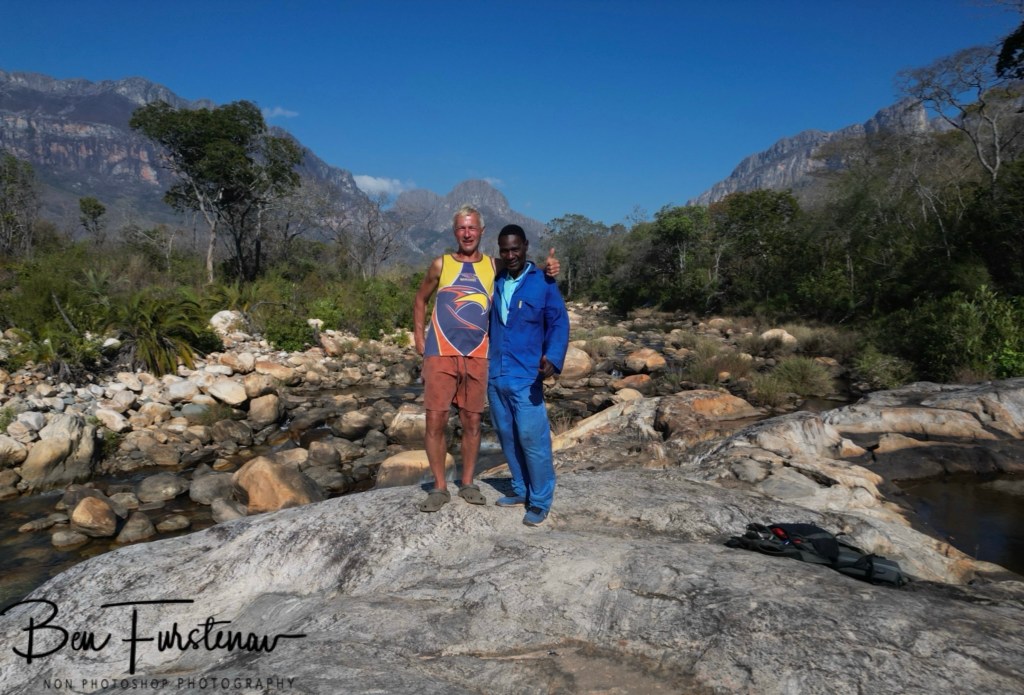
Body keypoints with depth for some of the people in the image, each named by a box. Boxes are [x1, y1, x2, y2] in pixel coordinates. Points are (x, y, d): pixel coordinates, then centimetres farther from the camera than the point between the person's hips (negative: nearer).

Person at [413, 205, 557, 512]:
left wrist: (546, 269, -5)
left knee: (472, 422, 7)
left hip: (476, 357, 1)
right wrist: (419, 335, 9)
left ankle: (467, 483, 23)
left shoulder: (494, 266, 8)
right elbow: (420, 299, 18)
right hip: (440, 355, -1)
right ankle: (439, 487, 11)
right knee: (435, 421, -4)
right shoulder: (441, 264, 7)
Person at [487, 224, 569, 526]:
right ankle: (520, 490, 27)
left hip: (526, 377, -5)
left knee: (533, 439, -5)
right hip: (495, 376, 6)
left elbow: (559, 323, -8)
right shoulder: (495, 283, 12)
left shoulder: (544, 283, -3)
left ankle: (540, 501, 7)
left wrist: (553, 359, -24)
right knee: (508, 437, 13)